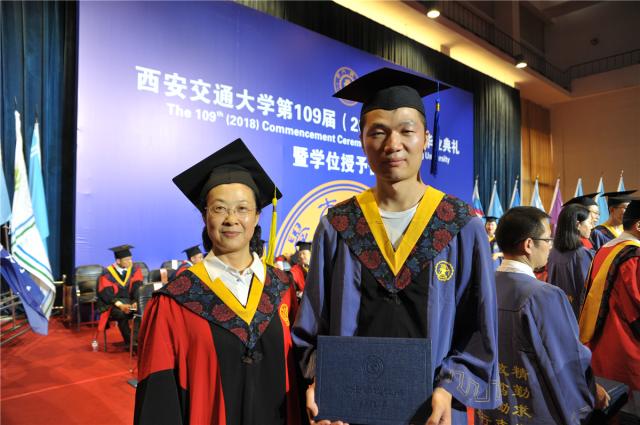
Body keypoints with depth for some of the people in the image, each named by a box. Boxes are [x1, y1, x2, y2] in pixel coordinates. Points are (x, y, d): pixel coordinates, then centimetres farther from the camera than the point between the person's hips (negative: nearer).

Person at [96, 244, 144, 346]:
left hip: (129, 301, 3)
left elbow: (138, 288, -6)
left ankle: (137, 339, -20)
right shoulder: (107, 274, -8)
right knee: (121, 313, -34)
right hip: (111, 304, -3)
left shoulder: (134, 270, 1)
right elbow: (106, 294, -13)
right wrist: (120, 305, -29)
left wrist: (136, 302, -25)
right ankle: (129, 342, -21)